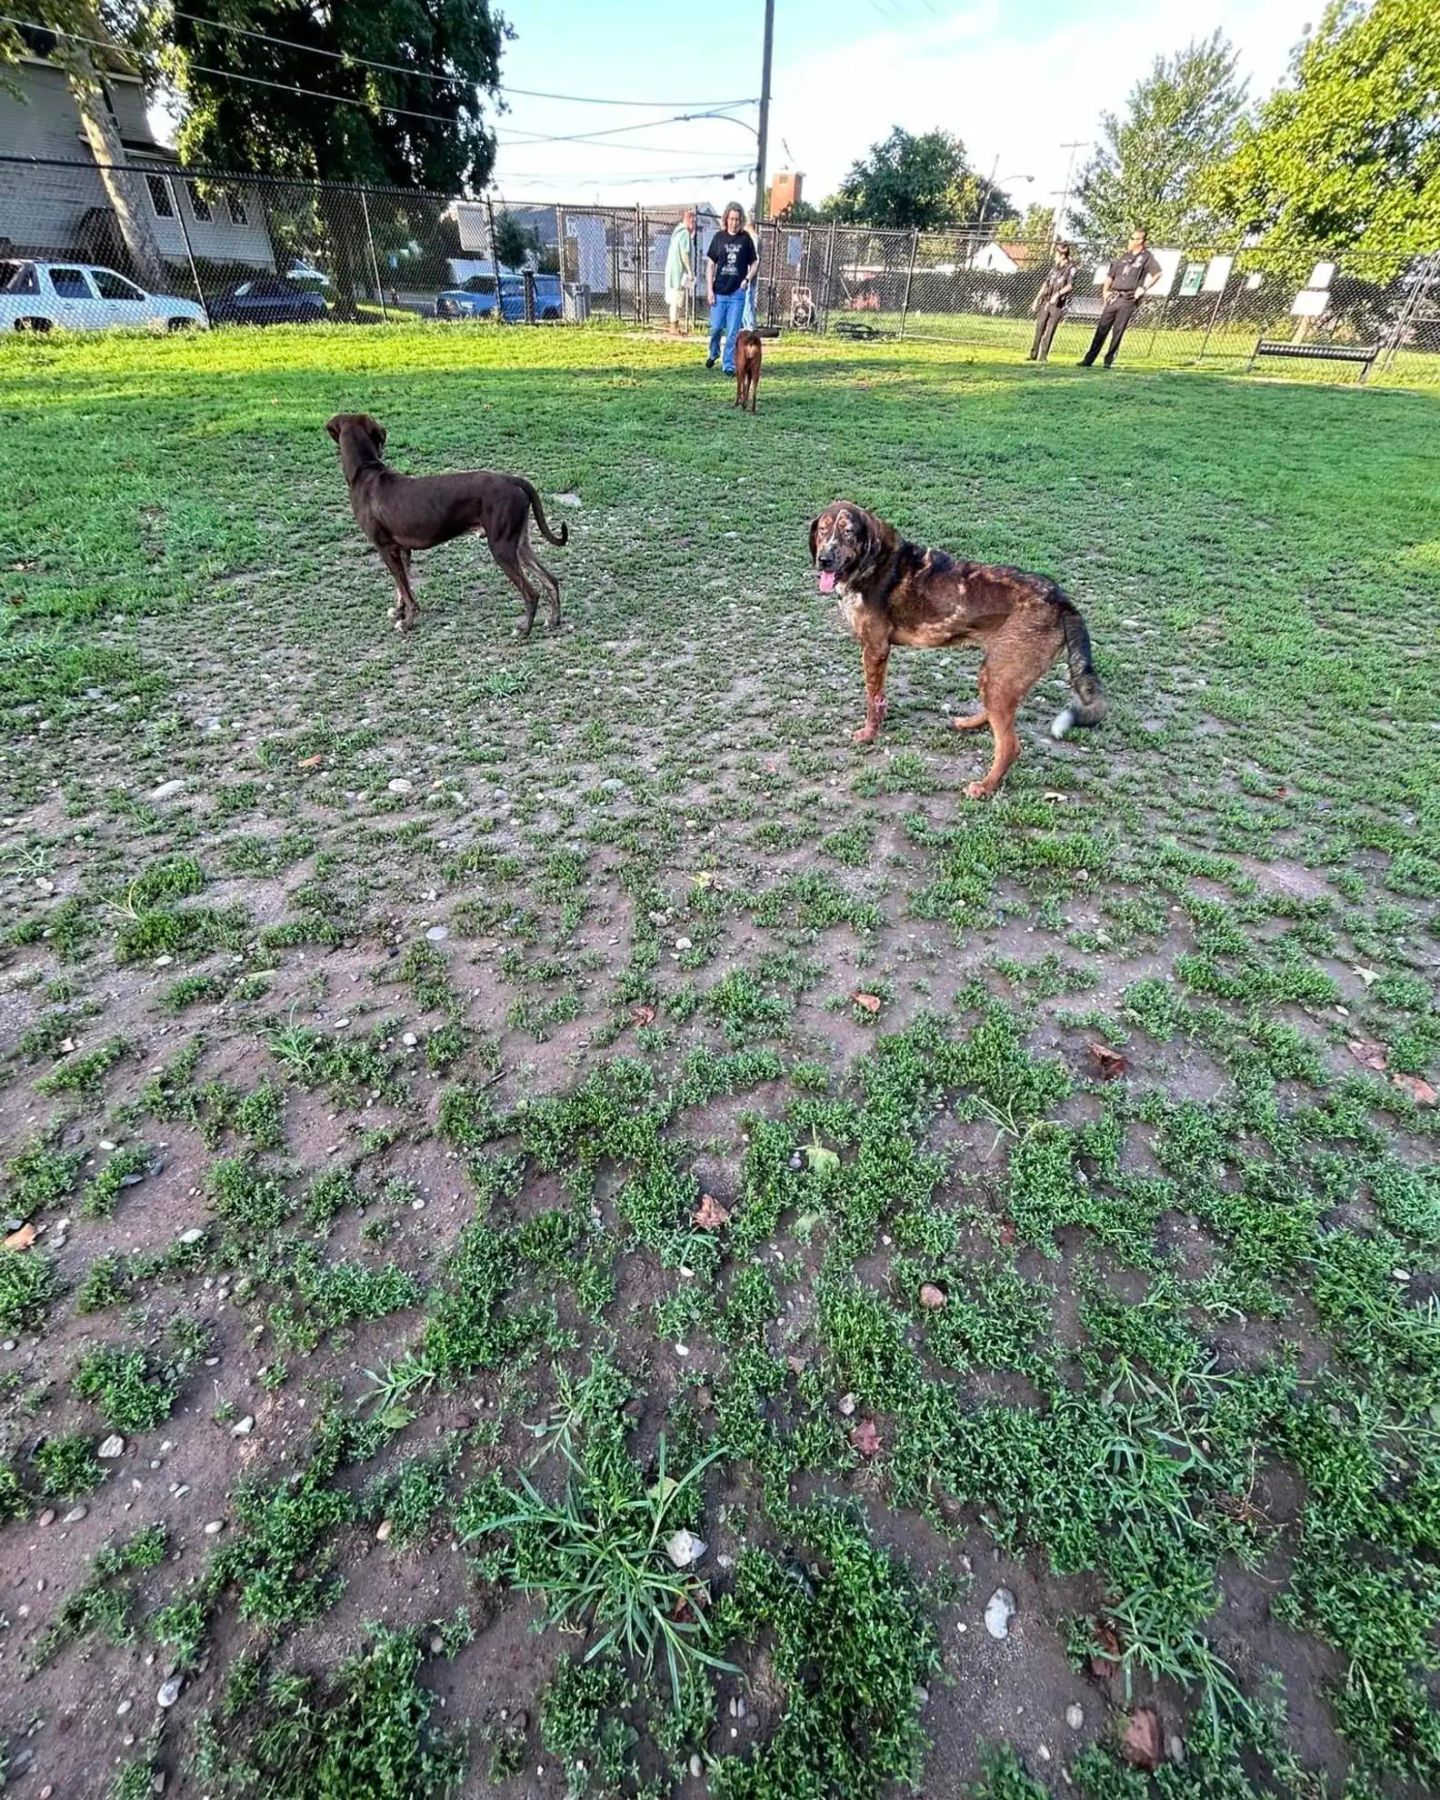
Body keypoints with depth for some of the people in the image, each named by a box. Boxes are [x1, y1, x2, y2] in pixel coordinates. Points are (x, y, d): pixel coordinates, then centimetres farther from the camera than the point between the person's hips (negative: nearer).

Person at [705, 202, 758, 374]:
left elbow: (753, 263, 10)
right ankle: (713, 354, 30)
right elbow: (710, 264, 4)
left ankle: (729, 365, 6)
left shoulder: (746, 238, 2)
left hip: (737, 292, 0)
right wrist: (709, 290, -3)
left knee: (733, 331, -2)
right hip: (719, 292, 1)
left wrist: (747, 279, -9)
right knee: (716, 327, 3)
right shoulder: (719, 237, 3)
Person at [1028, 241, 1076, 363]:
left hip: (1058, 304, -6)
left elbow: (1070, 285, -17)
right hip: (1045, 302, 6)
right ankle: (1033, 354, 7)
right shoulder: (1055, 268, 16)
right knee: (1039, 329, 4)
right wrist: (1037, 300, 17)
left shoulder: (1071, 268, -4)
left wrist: (1058, 294, -30)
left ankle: (1043, 356, -9)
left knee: (1049, 331, -9)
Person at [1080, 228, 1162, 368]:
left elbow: (1157, 273, -9)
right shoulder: (1124, 257, 17)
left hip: (1128, 299, -5)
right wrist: (1105, 291, 10)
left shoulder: (1146, 257, 0)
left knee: (1118, 331, -5)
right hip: (1113, 298, 5)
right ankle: (1089, 359, -1)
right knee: (1102, 328, 0)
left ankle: (1109, 359, 0)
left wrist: (1143, 288, -13)